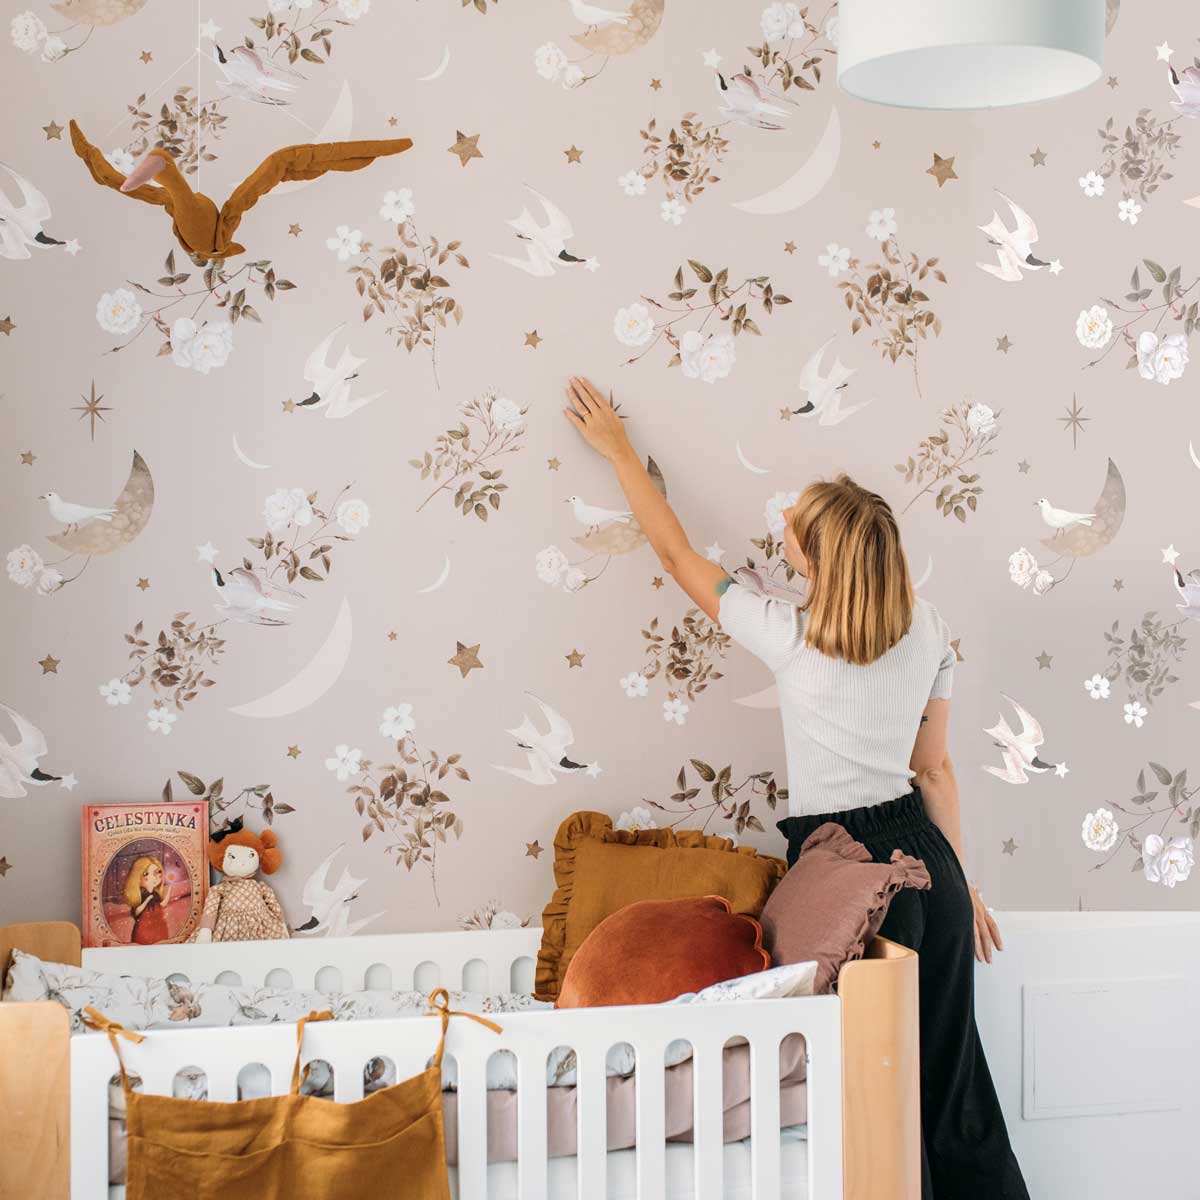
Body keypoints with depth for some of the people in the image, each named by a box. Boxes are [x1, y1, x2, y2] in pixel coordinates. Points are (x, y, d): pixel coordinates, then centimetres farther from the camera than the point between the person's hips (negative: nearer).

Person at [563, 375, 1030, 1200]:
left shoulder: (791, 636, -14)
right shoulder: (928, 630, -1)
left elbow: (676, 553, -1)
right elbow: (935, 768, 7)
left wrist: (617, 448, 10)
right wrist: (962, 883, 17)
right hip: (925, 854, 5)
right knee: (949, 1073, 15)